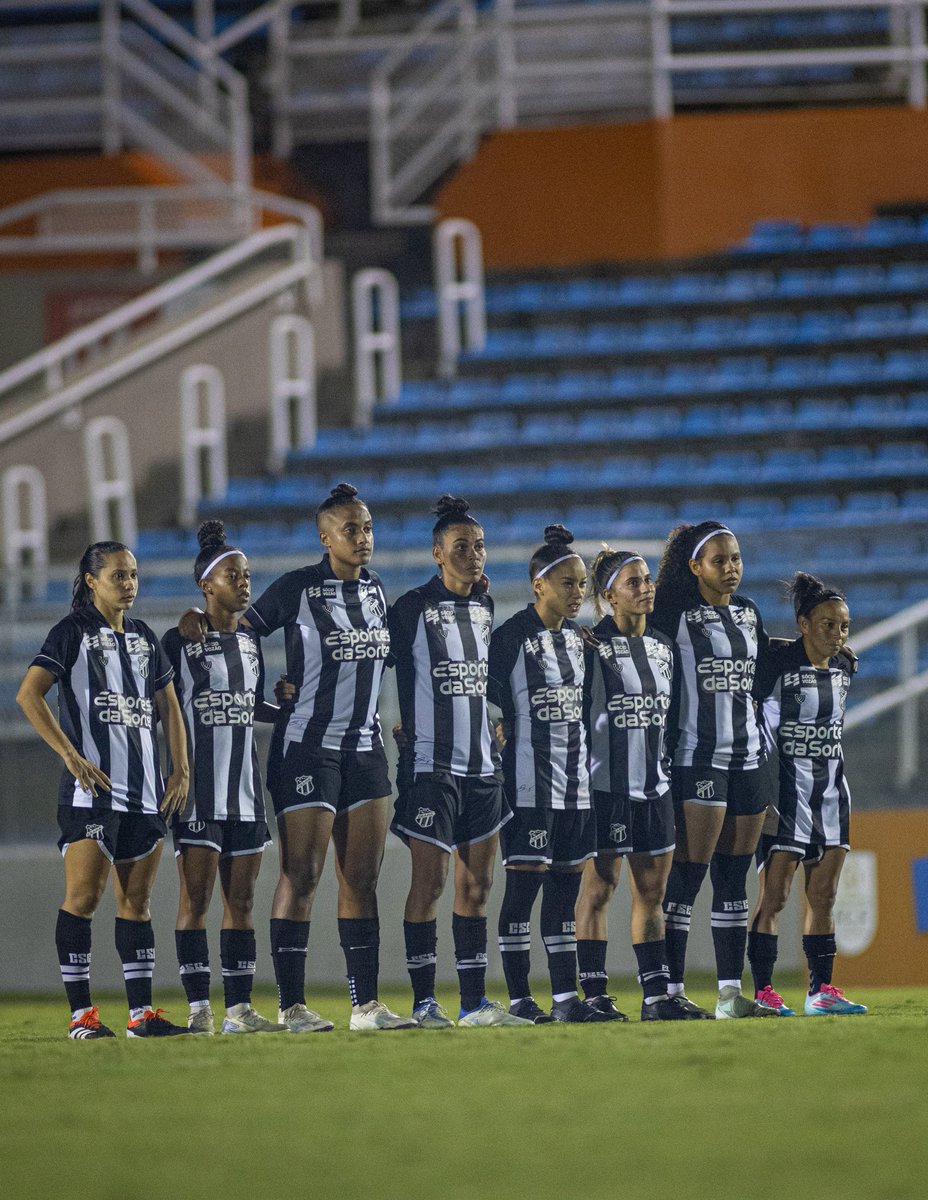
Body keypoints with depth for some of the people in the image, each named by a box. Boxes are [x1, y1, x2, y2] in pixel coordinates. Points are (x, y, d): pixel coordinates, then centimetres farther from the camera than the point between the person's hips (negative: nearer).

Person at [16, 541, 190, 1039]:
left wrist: (180, 769, 9)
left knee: (136, 900, 7)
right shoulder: (73, 633, -3)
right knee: (84, 895, -8)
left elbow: (168, 707, 20)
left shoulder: (144, 638, 16)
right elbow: (28, 694, -12)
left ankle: (141, 1012, 7)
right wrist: (71, 756, -17)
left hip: (146, 790, 6)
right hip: (91, 788, -6)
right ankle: (81, 1013, -7)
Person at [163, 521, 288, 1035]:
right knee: (196, 895, -7)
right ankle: (199, 1008, -7)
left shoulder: (251, 640, 12)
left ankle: (239, 1008, 7)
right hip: (198, 789, -6)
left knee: (241, 899, 6)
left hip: (245, 787, 6)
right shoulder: (180, 641, -6)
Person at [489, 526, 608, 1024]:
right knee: (523, 885, -6)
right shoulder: (513, 637, -9)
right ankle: (519, 1000, -4)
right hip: (529, 782, -7)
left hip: (576, 780, 7)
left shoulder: (578, 638, 13)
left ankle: (566, 997, 10)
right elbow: (492, 706, -10)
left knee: (565, 886, 8)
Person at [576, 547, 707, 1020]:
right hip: (606, 783, -7)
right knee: (599, 887, -3)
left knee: (652, 891, 7)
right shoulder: (591, 646, -8)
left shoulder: (662, 646, 13)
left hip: (655, 785, 7)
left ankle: (657, 996, 9)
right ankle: (595, 995, -2)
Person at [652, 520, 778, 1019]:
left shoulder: (747, 611, 14)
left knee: (734, 877, 7)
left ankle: (731, 992, 9)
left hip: (748, 754, 7)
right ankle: (671, 990, -10)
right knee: (688, 872, -10)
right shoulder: (676, 614, -7)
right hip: (697, 757, -7)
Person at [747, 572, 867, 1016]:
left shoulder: (843, 668, 7)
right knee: (774, 895, -8)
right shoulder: (778, 664, -13)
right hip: (788, 791, -7)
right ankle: (763, 991, -7)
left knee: (823, 896, 8)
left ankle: (822, 989, 11)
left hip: (831, 791, 7)